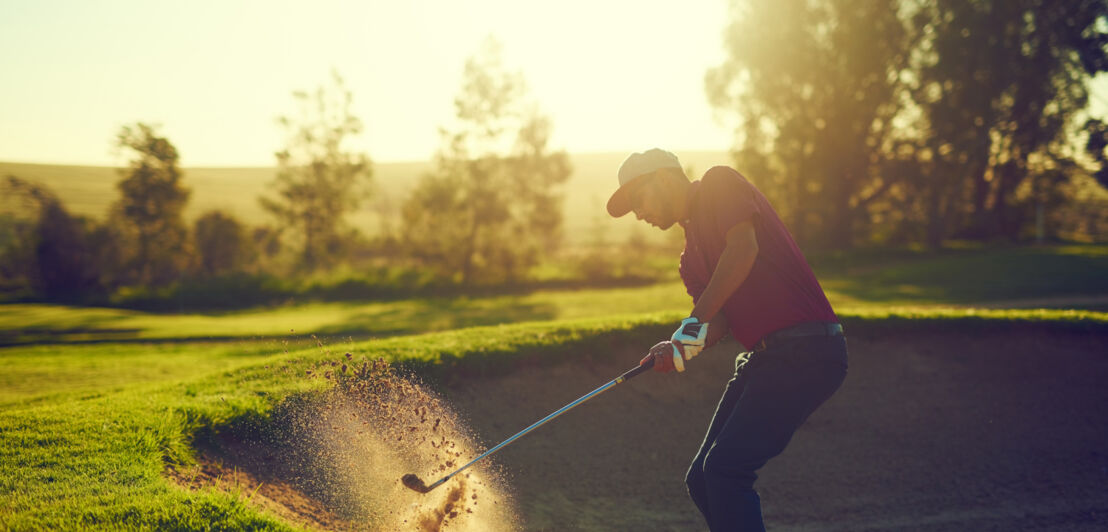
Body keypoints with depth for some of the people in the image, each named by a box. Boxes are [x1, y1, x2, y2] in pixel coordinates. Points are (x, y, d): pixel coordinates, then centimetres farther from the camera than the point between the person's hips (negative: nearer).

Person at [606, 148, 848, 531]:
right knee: (701, 480, 7)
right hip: (764, 357, 9)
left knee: (725, 469, -17)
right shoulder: (690, 258, 23)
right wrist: (683, 347, -13)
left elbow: (744, 247, -17)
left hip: (805, 351, -9)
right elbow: (719, 321, 8)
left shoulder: (719, 184, 1)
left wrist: (696, 319, -17)